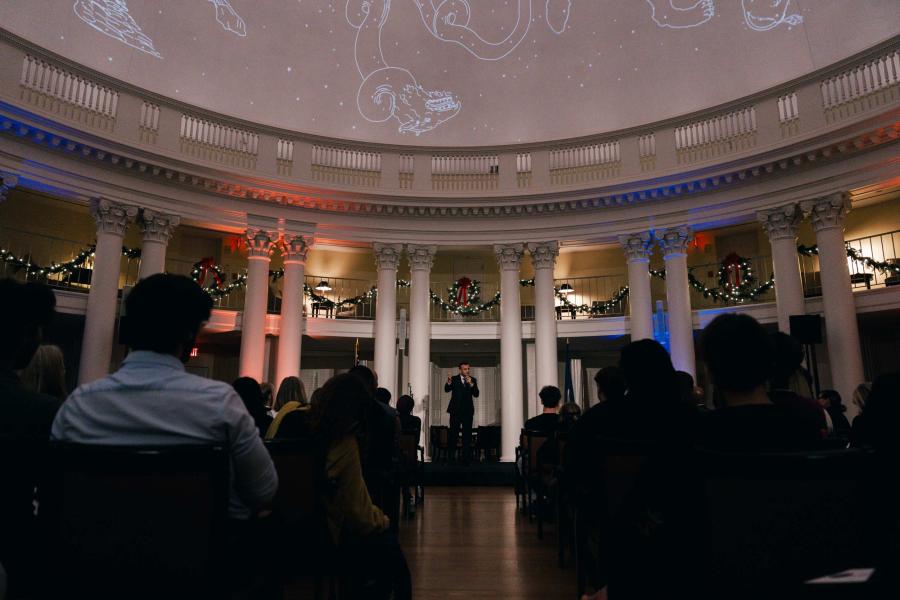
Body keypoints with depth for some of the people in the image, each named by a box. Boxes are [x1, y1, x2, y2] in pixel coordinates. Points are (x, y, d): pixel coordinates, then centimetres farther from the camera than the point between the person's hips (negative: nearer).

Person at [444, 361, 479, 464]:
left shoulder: (473, 380, 7)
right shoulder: (454, 379, 2)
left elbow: (476, 394, -4)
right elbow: (447, 389, -13)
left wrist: (471, 384, -19)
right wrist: (449, 382, -33)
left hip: (468, 411, 1)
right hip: (455, 410, -1)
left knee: (467, 435, 3)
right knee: (453, 433, 1)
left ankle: (466, 458, 8)